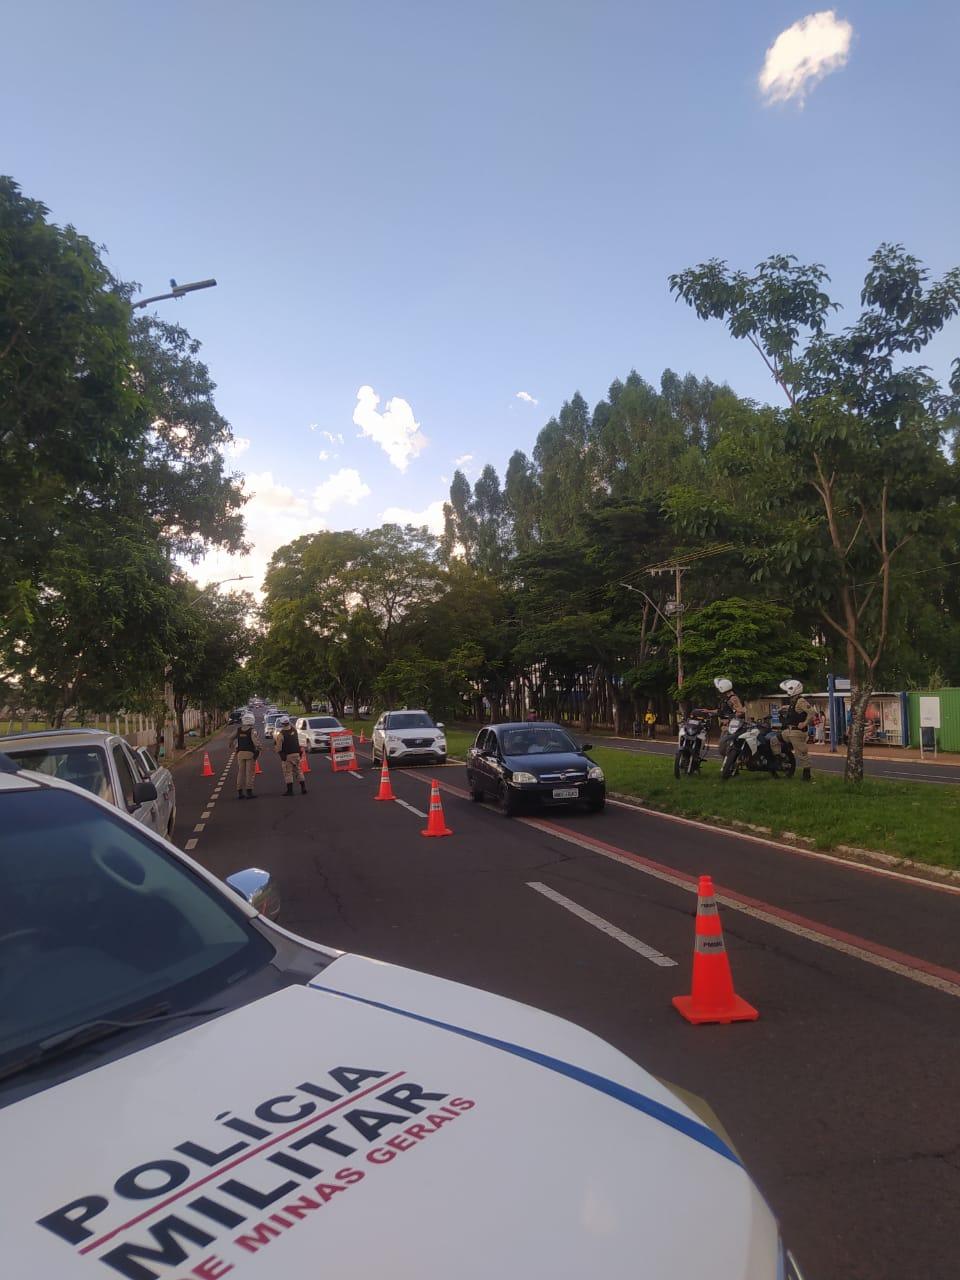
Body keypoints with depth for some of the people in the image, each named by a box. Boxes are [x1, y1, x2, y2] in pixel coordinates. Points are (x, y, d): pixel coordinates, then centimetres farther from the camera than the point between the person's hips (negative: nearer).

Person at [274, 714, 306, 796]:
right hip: (296, 753, 5)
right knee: (298, 771, 14)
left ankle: (290, 790, 4)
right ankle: (303, 788, 14)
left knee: (288, 773, 3)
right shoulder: (294, 730, 0)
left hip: (286, 755, -5)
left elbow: (278, 747, -12)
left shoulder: (280, 734, -15)